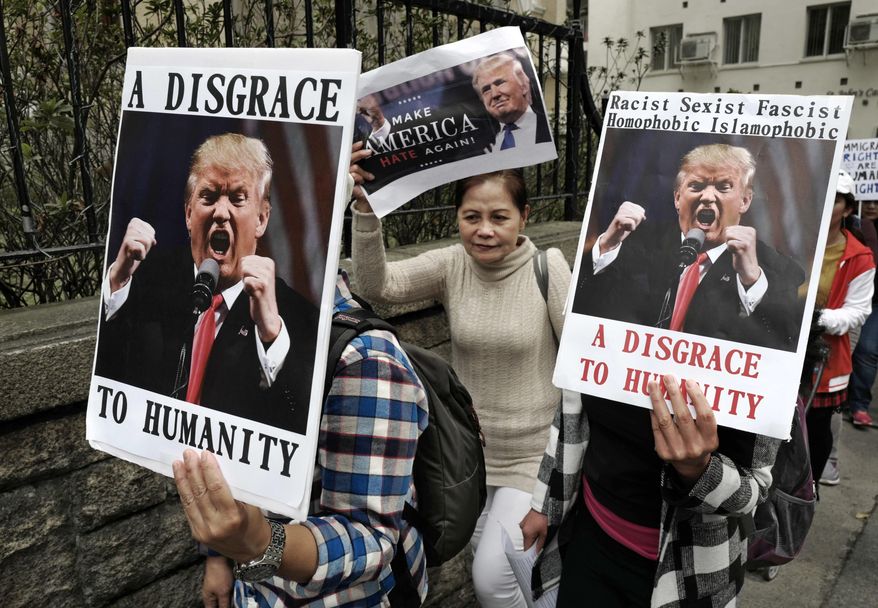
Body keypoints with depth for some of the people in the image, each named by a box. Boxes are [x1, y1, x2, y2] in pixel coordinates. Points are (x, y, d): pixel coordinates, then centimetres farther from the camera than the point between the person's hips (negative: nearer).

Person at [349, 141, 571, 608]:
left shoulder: (549, 266, -15)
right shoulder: (450, 265, -9)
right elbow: (377, 285, -24)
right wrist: (365, 208, -33)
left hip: (532, 453, -3)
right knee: (484, 561, 22)